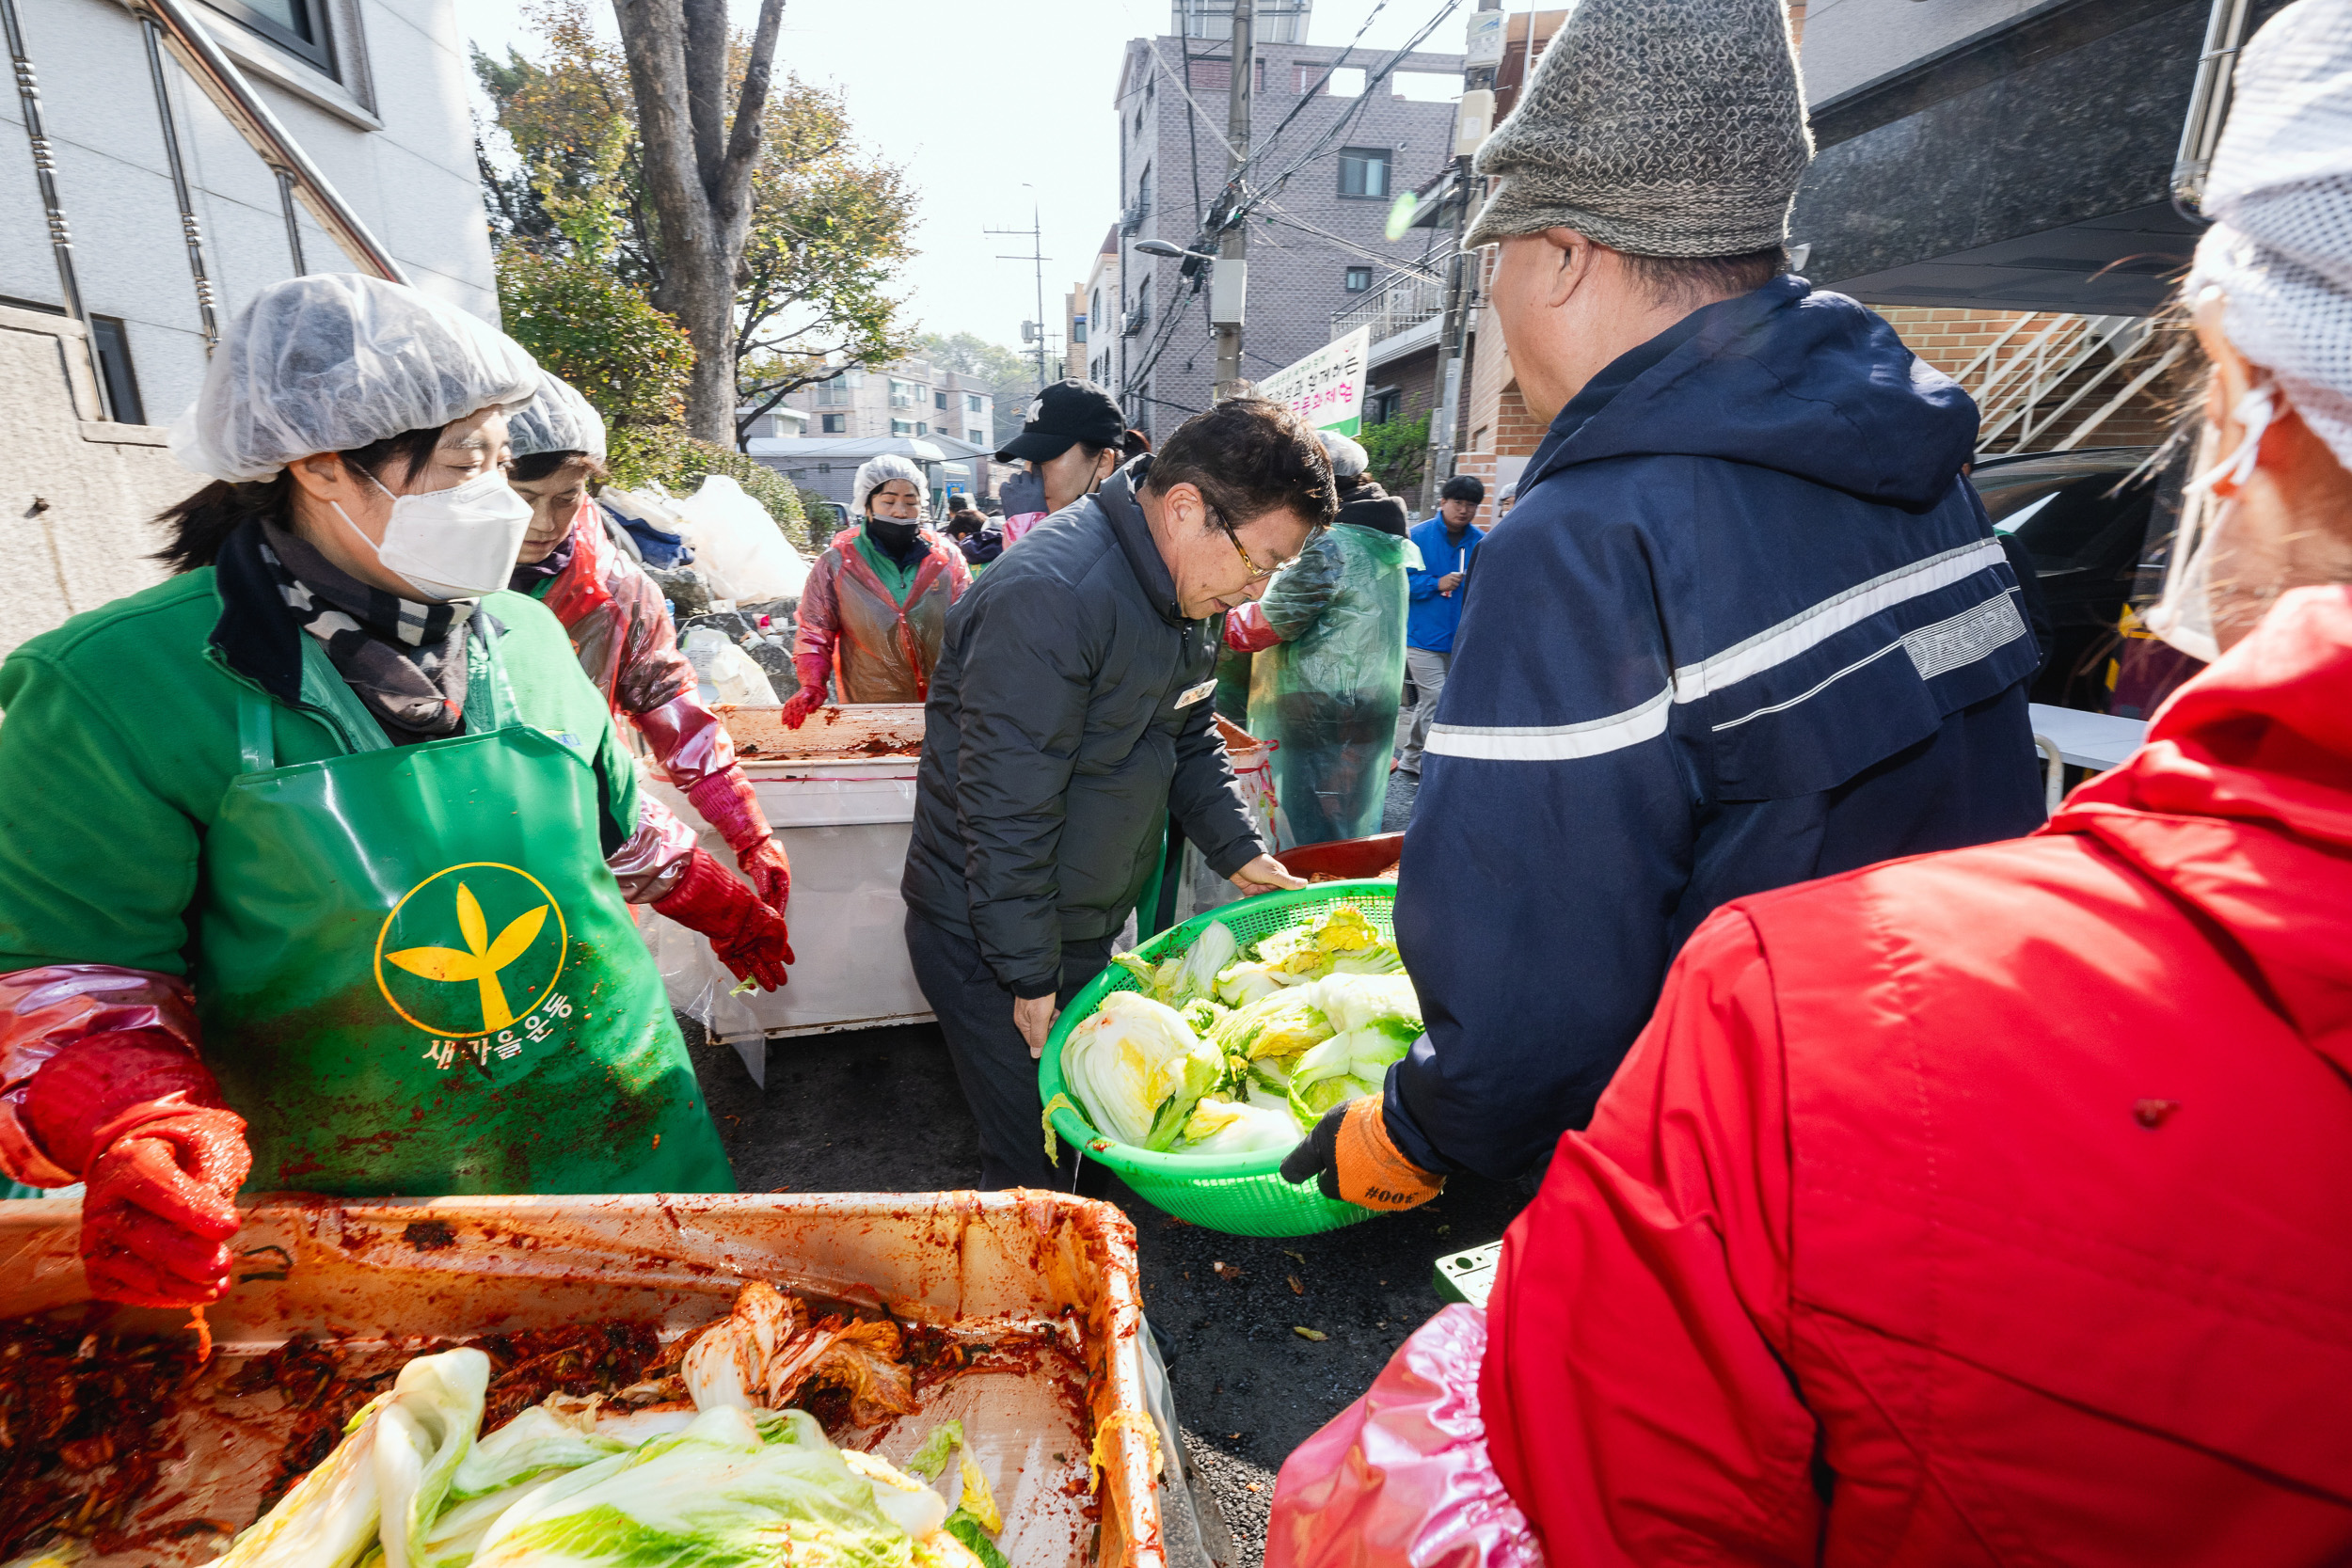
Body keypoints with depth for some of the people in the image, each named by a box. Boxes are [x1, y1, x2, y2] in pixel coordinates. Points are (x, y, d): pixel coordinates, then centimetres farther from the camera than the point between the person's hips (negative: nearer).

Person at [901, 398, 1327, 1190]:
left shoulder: (1187, 587, 1)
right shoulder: (1050, 596, -29)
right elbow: (1007, 811, -26)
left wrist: (1237, 849, 5)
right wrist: (1031, 975, -18)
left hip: (1086, 929, 8)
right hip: (988, 939, -8)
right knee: (1035, 1165, 4)